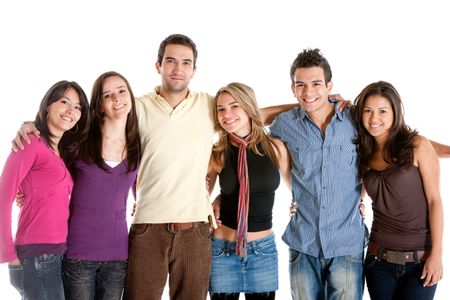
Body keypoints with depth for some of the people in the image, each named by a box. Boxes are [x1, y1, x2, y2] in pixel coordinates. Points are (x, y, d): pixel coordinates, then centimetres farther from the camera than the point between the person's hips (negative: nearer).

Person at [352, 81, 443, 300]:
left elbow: (434, 200, -7)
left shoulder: (418, 146, -7)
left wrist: (436, 254, -10)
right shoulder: (363, 153, 5)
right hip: (379, 259, 4)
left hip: (420, 260, -4)